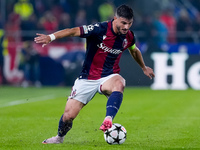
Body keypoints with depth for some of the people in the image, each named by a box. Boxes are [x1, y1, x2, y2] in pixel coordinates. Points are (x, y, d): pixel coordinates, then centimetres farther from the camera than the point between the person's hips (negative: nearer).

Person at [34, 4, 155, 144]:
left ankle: (108, 121, -49)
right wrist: (51, 37, -38)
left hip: (108, 77, 2)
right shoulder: (100, 29, -18)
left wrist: (144, 67, 39)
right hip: (87, 79, -2)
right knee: (68, 115, -4)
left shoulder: (129, 36, -1)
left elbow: (134, 50, 23)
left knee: (119, 84, -37)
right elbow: (73, 31, -24)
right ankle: (60, 137, 30)